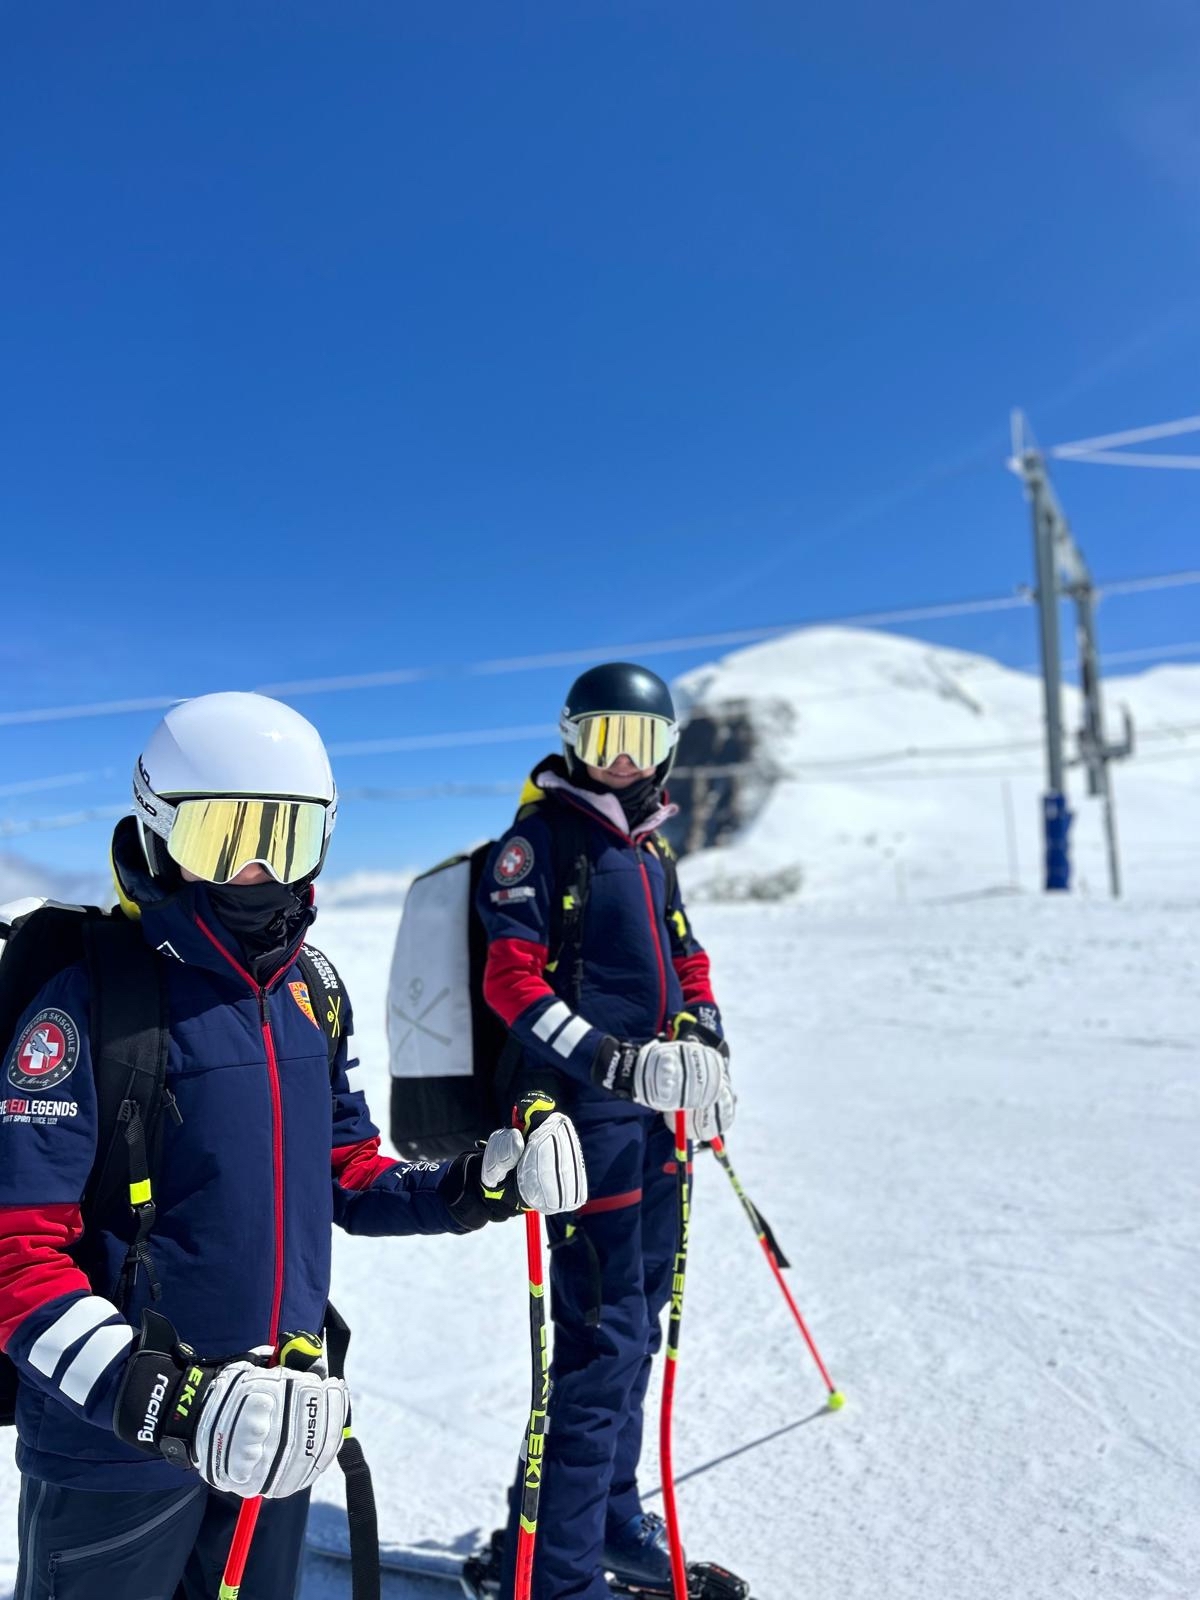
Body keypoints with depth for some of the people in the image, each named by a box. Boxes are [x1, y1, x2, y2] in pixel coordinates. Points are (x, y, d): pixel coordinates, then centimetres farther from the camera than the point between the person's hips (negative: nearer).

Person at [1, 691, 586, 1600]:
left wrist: (463, 1191, -5)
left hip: (276, 1424, 6)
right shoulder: (88, 993, -19)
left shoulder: (312, 987, 1)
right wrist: (158, 1398, -32)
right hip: (114, 1445, -5)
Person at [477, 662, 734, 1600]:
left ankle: (613, 1515, 35)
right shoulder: (543, 836, -8)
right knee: (603, 1336, -6)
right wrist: (607, 1059, -25)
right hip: (587, 1108, -8)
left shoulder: (652, 849, 16)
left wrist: (705, 1043, 6)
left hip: (656, 1110, 8)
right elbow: (511, 978, -16)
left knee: (639, 1321, 18)